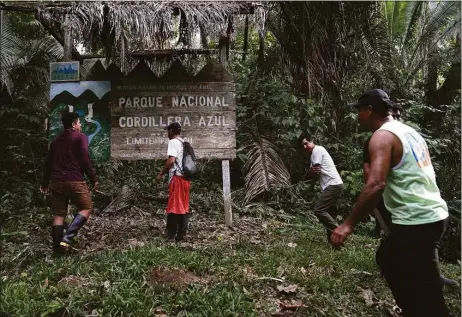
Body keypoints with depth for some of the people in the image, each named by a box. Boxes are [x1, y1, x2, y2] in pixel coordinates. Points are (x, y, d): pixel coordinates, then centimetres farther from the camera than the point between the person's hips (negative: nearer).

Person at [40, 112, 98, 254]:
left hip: (57, 182, 6)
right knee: (87, 208, 6)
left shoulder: (56, 140, 18)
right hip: (74, 181, -6)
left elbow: (48, 163, 21)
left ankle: (57, 247, 8)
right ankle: (67, 238, -11)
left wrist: (45, 183, 29)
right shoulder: (80, 137, -2)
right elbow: (85, 160, -10)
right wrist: (93, 179, -3)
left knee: (59, 214, 11)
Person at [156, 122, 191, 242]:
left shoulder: (173, 142, -8)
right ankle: (182, 234, 13)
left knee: (173, 207, -4)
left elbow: (171, 160, -19)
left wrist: (161, 173, -9)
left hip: (177, 178, -8)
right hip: (186, 177, 8)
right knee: (184, 207, 10)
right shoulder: (184, 143, 18)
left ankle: (171, 236, 0)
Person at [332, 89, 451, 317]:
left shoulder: (382, 136, -13)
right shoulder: (409, 131, 15)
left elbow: (376, 185, -26)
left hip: (416, 221, -10)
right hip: (433, 214, 10)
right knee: (386, 258, 26)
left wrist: (348, 224, -23)